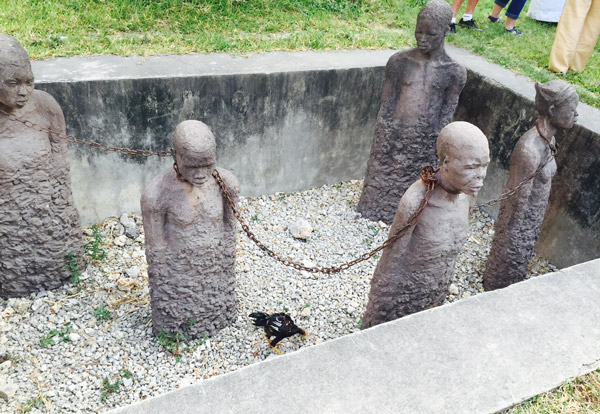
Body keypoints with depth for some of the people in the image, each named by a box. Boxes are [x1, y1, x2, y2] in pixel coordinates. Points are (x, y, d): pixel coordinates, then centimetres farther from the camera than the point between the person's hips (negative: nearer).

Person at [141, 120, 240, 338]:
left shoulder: (227, 183, -19)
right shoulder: (156, 193, -28)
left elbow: (228, 230, -4)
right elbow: (155, 246, -15)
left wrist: (228, 272, 6)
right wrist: (162, 289, -5)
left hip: (215, 272, 3)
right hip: (178, 275, -3)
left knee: (217, 316, 27)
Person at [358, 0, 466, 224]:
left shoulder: (454, 72, -4)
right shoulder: (399, 61, -3)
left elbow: (447, 113, -1)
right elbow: (386, 104, -1)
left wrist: (434, 144, -5)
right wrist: (383, 139, -3)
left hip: (425, 144, 0)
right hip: (394, 137, 1)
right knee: (383, 177, 13)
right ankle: (378, 211, 35)